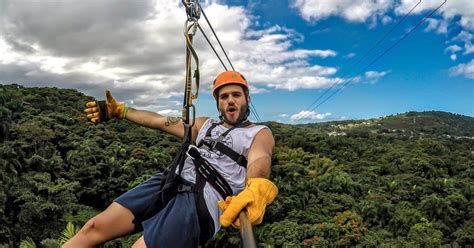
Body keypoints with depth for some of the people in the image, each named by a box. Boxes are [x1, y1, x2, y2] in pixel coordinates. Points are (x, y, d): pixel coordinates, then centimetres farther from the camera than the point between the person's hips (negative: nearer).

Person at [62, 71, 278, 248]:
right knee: (94, 227, -6)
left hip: (202, 202, -6)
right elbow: (159, 121, 26)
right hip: (168, 183, 6)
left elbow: (260, 160, -16)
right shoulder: (205, 125, 26)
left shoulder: (260, 133, 7)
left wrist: (256, 189, -40)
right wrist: (119, 110, 27)